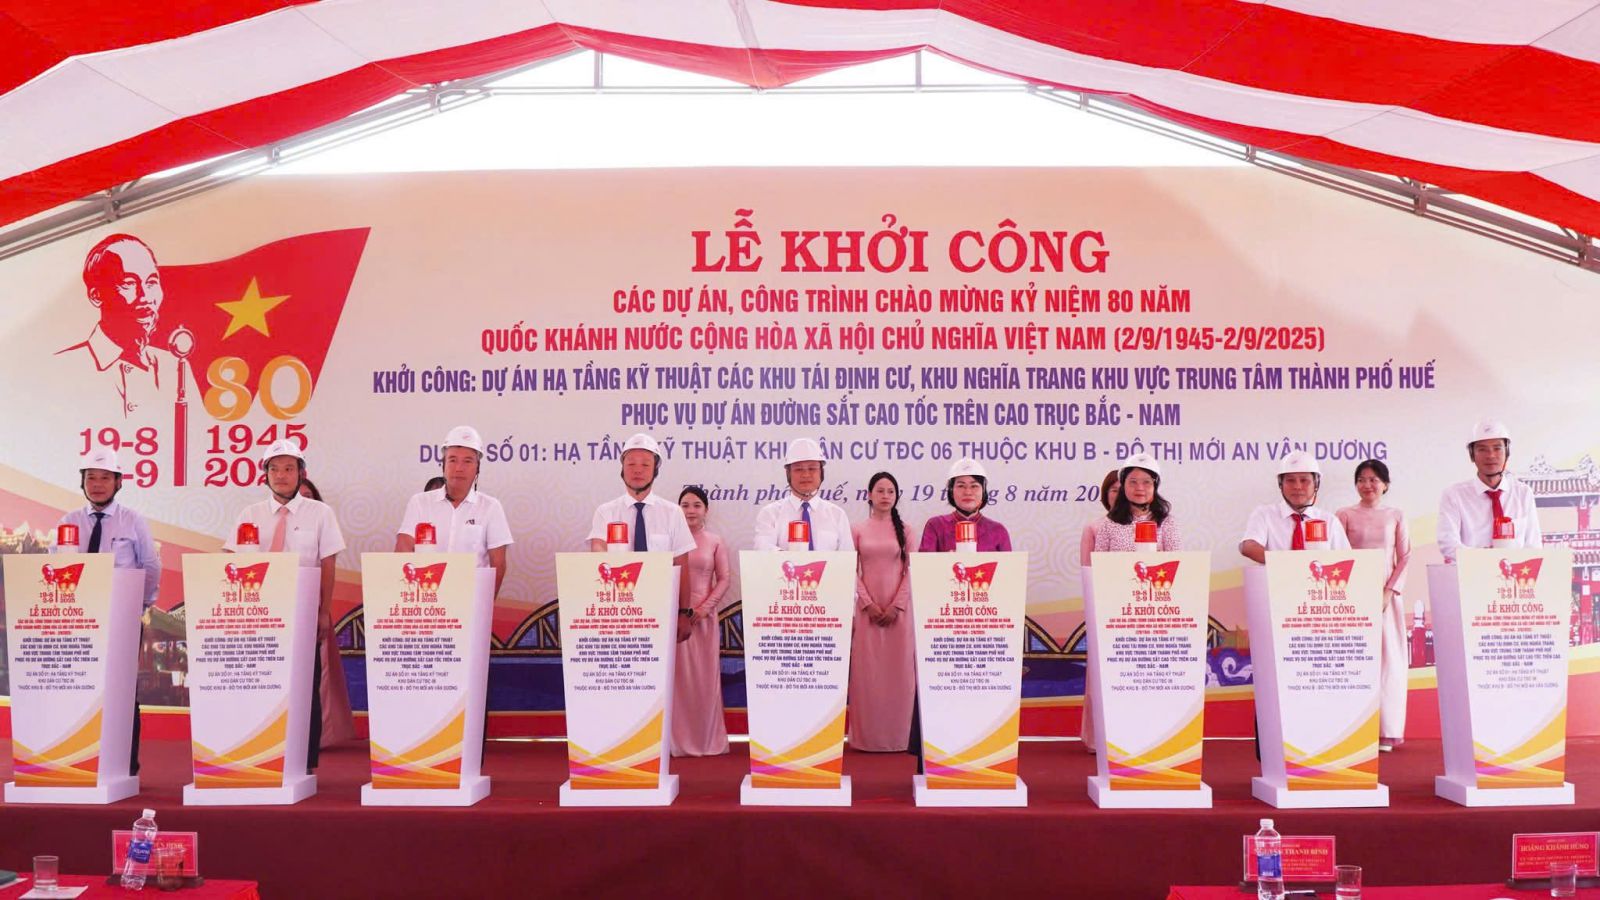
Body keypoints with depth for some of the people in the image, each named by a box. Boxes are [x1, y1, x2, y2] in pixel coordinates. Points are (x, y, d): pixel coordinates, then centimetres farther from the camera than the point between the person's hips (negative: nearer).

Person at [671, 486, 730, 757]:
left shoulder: (715, 542, 5)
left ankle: (707, 739, 15)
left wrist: (706, 606, -9)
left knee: (705, 676, 5)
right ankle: (679, 739, 10)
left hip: (703, 615, 1)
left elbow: (724, 580, 3)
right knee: (677, 676, 2)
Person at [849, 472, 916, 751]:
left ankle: (897, 736, 8)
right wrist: (869, 604, -10)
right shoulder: (857, 530, 5)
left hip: (898, 608, 0)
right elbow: (853, 572, 1)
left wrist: (896, 606, -10)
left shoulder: (904, 529, 6)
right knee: (867, 672, 1)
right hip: (867, 608, 0)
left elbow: (910, 571, 1)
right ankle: (868, 736, 7)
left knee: (898, 670, 1)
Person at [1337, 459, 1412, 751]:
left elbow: (1404, 557, 5)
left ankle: (1385, 730, 8)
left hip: (1387, 595, 1)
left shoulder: (1396, 516, 8)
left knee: (1388, 659, 2)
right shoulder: (1345, 515, 4)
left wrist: (1389, 591, -7)